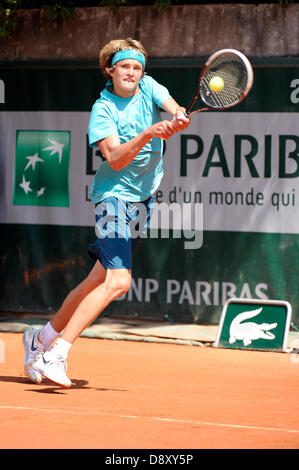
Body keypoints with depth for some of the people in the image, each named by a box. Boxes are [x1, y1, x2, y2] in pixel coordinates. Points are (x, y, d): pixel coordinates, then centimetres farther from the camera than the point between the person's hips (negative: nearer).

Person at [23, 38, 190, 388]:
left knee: (100, 280, 10)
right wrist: (147, 135, -36)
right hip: (114, 194, -7)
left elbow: (174, 109, -12)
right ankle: (56, 353, -21)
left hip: (143, 197, 7)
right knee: (118, 281, -21)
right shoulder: (103, 109, -11)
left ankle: (42, 338, 25)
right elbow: (115, 159, -21)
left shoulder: (149, 88, 5)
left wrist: (178, 119, -36)